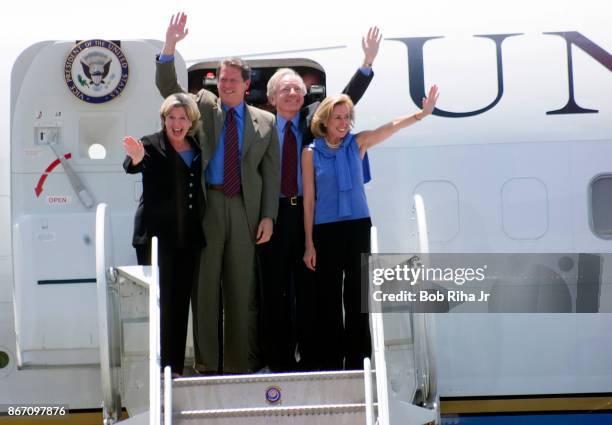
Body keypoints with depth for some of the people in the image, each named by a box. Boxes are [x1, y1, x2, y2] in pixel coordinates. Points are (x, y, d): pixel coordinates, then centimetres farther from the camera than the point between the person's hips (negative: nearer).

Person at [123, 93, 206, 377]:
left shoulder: (198, 148, 11)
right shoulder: (152, 145, -4)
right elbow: (132, 166, -25)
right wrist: (136, 157, -47)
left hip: (189, 237, 5)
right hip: (157, 236, -5)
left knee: (180, 301, 9)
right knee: (158, 301, -7)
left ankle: (175, 367, 16)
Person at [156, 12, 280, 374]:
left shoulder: (265, 122, 10)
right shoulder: (204, 106, 11)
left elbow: (271, 172, 7)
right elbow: (167, 86, 0)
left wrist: (268, 216, -2)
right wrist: (170, 47, -15)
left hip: (245, 209, 0)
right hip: (206, 205, 0)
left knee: (242, 289, 4)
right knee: (205, 284, 2)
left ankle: (240, 364, 10)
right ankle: (207, 364, 8)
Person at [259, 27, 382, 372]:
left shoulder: (314, 118, 6)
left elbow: (347, 99, -4)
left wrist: (368, 62, -12)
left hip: (309, 211, 1)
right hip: (274, 213, -1)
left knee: (309, 286, 6)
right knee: (274, 289, 4)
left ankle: (309, 357, 13)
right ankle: (279, 359, 12)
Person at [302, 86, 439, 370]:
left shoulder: (358, 143, 5)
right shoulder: (311, 153, 0)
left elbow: (391, 127, -10)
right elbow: (308, 200, 0)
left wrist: (422, 113, -24)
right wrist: (309, 243, -2)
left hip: (358, 226, 2)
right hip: (326, 230, -1)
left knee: (356, 295, 3)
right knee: (328, 298, 2)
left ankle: (357, 360, 10)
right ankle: (329, 362, 9)